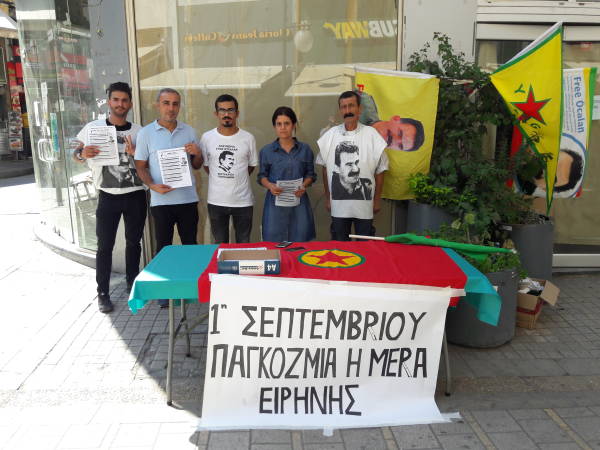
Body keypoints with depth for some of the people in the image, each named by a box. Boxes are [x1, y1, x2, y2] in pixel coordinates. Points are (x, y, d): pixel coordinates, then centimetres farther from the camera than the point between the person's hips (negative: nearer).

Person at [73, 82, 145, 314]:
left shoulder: (138, 131, 4)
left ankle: (132, 285, 28)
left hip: (135, 196, 2)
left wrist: (135, 154, -15)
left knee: (133, 242, 12)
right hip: (108, 196, -1)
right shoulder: (93, 127, 0)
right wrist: (83, 153, -18)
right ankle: (103, 293, 10)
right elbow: (76, 154, 5)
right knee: (105, 245, 0)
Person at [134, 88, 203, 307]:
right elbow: (141, 166, 2)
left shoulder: (189, 131, 7)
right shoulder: (146, 133, 0)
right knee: (163, 246, 6)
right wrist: (152, 185, -15)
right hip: (161, 200, -2)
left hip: (188, 198, 2)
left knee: (190, 244, 10)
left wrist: (197, 154, -9)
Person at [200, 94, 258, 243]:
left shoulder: (248, 138, -3)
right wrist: (220, 180, 8)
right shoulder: (207, 137, -2)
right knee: (220, 245, 13)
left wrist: (235, 179, 9)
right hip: (216, 201, 1)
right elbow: (205, 165, 9)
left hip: (243, 201, 0)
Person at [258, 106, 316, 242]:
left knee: (300, 244, 1)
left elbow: (310, 174, 9)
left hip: (298, 201, 1)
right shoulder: (266, 151, 3)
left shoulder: (305, 149, 4)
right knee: (274, 243, 1)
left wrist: (304, 186, -11)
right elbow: (262, 175, 7)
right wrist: (270, 185, -13)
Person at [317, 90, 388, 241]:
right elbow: (325, 169, 7)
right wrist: (327, 198, 7)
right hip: (338, 204, 1)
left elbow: (379, 171, 2)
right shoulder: (330, 135, 1)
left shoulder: (371, 135, -4)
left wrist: (377, 200, 3)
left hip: (364, 204, -1)